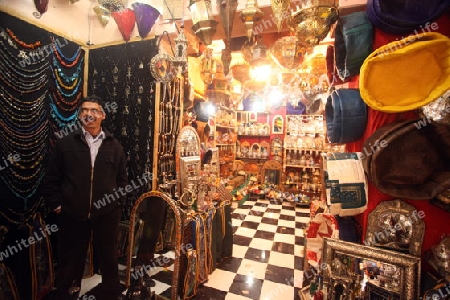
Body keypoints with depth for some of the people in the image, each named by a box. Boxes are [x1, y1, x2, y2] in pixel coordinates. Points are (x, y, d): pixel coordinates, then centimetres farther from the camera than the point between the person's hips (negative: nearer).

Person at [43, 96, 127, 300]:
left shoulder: (114, 146, 3)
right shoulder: (65, 143, 1)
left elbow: (122, 179, 7)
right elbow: (51, 179, 4)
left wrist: (116, 201, 0)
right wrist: (56, 204, -3)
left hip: (107, 214, 1)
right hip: (73, 214, 0)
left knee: (108, 258, 17)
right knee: (70, 260, 17)